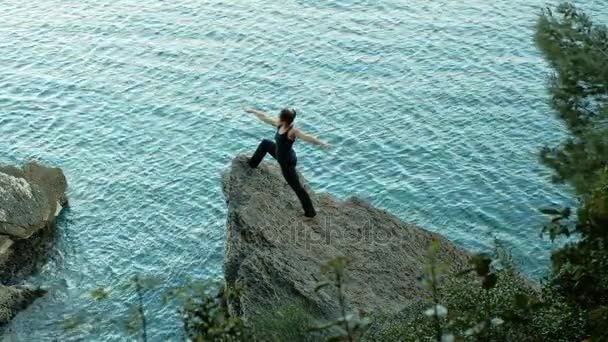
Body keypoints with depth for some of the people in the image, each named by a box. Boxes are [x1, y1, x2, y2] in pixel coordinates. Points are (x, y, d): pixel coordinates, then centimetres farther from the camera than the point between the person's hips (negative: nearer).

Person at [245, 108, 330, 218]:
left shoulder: (292, 131, -35)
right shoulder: (279, 124, -11)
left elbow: (307, 137, -52)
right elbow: (266, 118, 4)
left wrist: (321, 143, -68)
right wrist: (253, 111, 16)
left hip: (287, 163, -9)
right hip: (279, 154, 9)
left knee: (296, 187, 3)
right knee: (265, 143, 29)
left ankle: (310, 212, 17)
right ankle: (252, 164, 56)